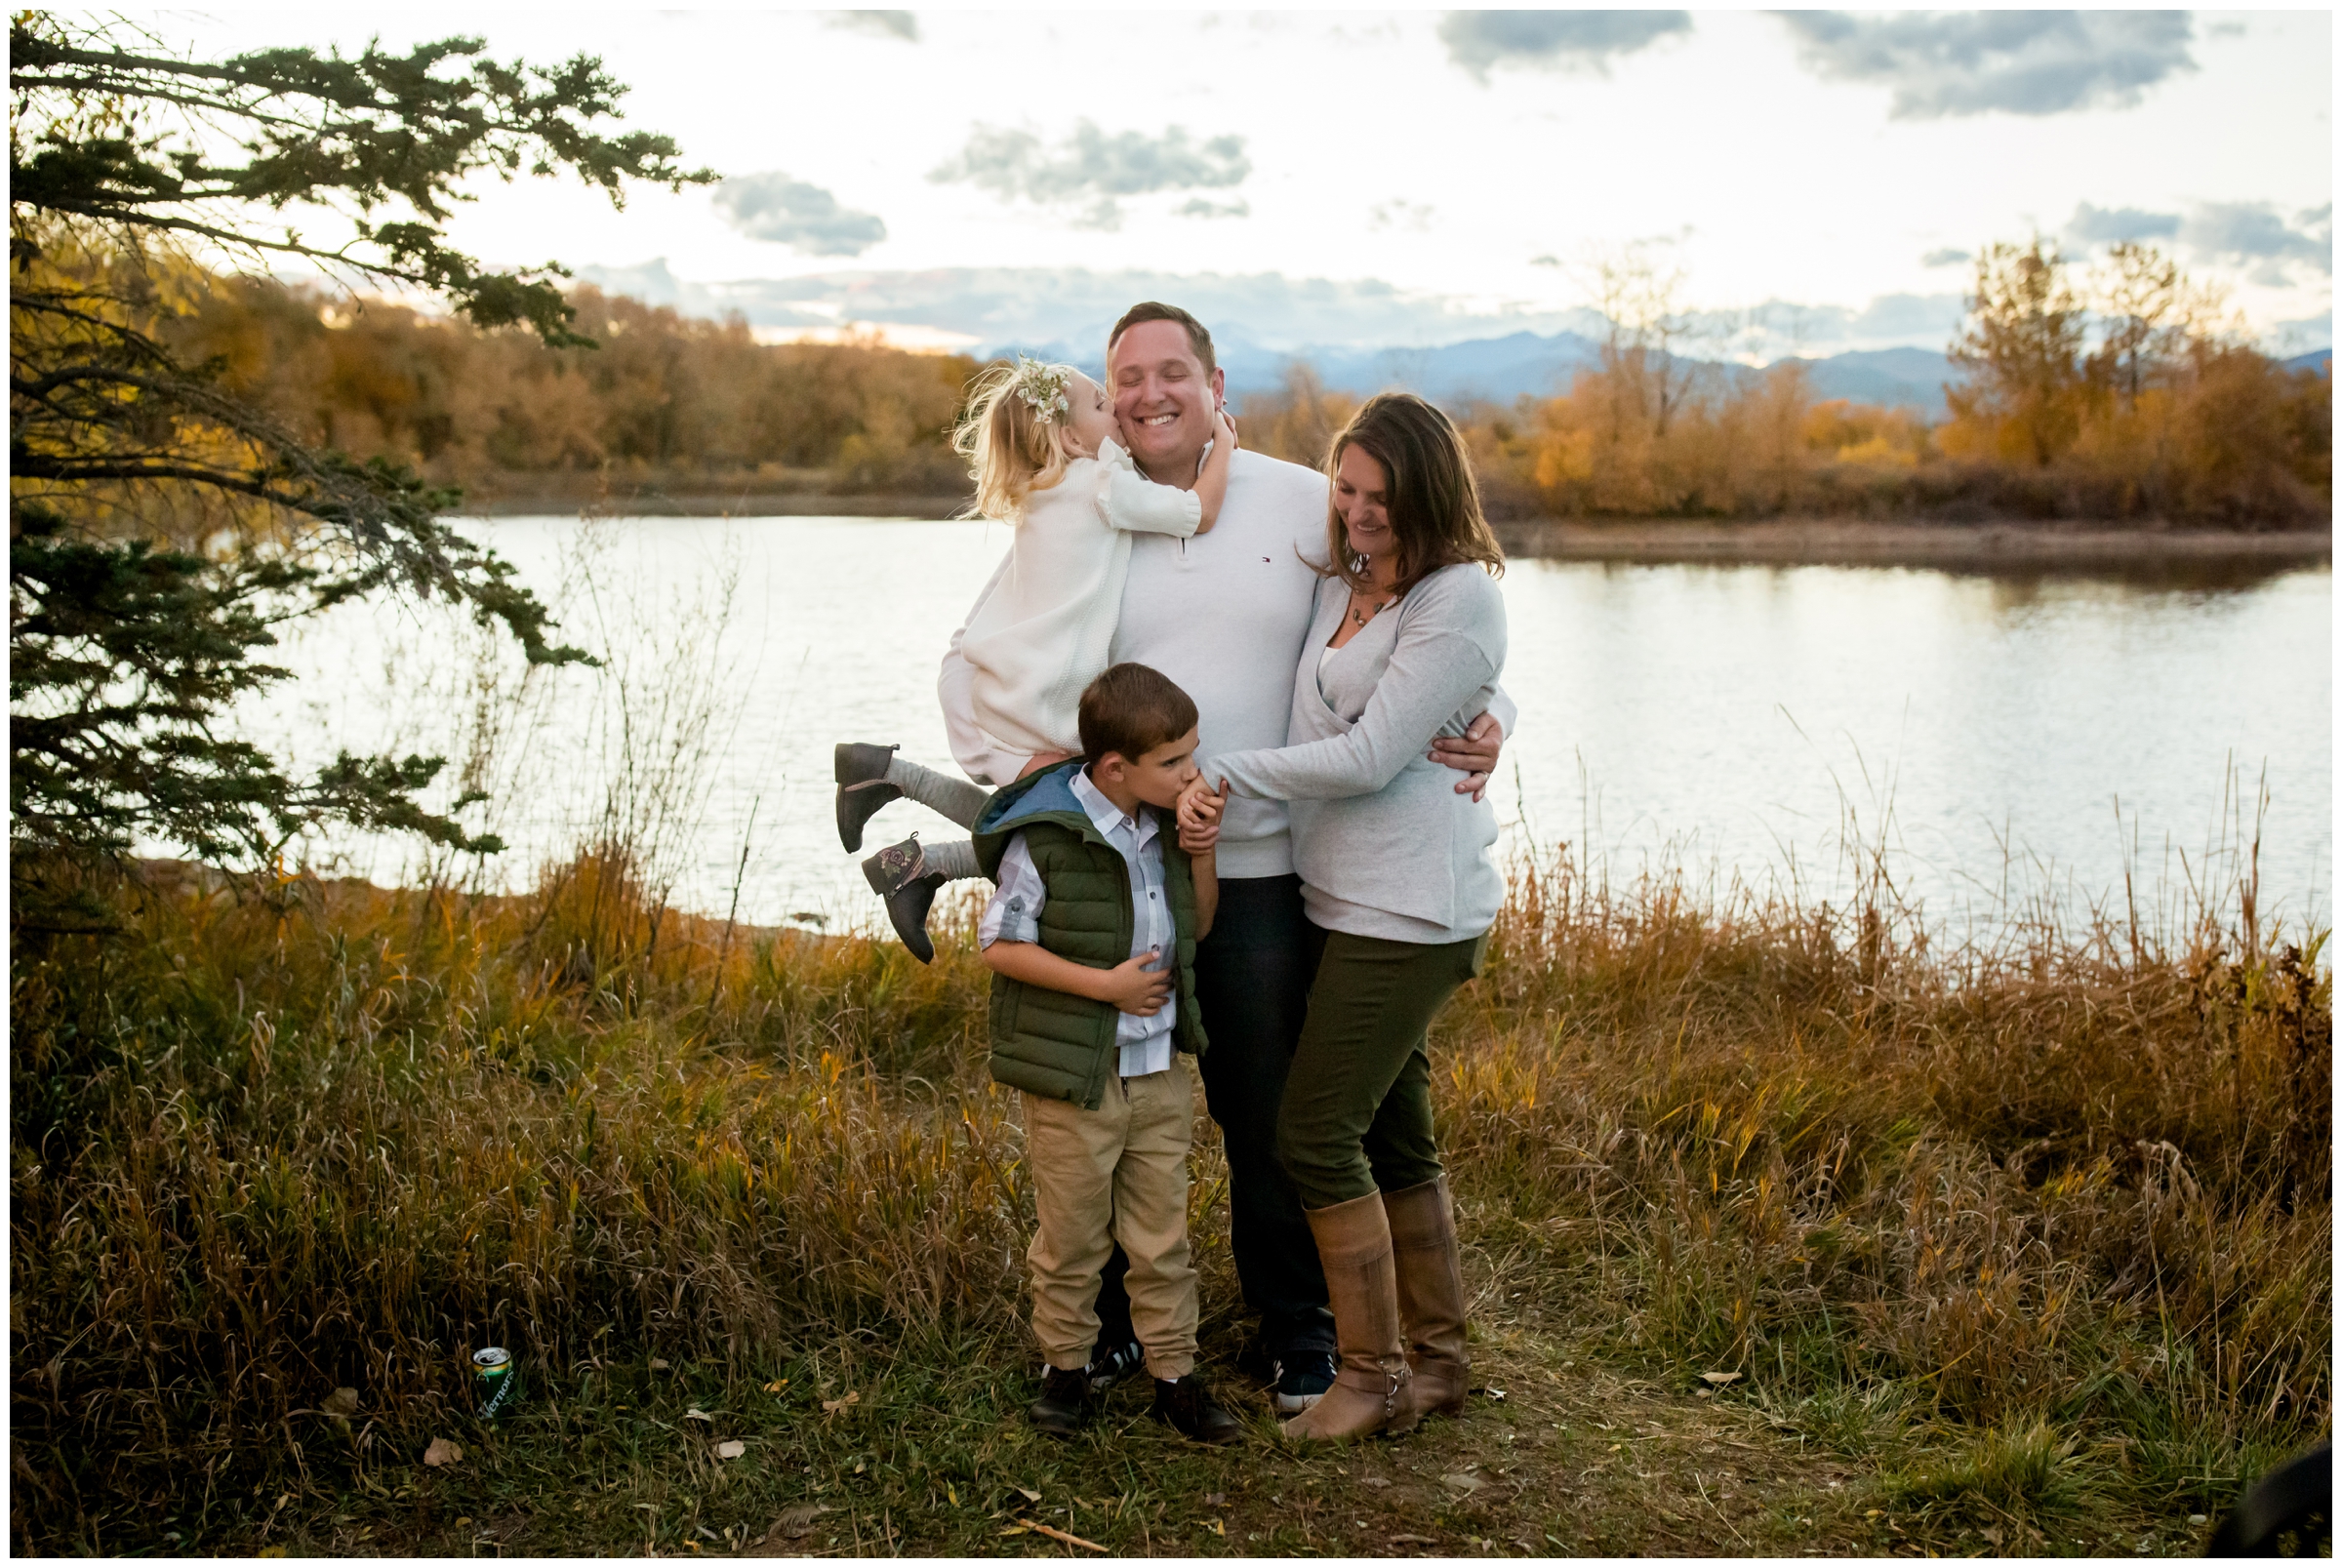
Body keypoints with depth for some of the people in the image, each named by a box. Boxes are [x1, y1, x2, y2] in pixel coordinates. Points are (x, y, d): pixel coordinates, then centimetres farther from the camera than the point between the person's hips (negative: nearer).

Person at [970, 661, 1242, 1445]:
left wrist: (1202, 857, -4)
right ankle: (1066, 1366, 28)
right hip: (1073, 1077, -5)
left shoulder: (1166, 827, 3)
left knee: (1162, 1238, 13)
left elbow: (1196, 930, 14)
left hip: (1159, 1071, 5)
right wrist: (1105, 984, -19)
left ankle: (1175, 1373, 24)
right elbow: (1001, 945, -14)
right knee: (1071, 1239, 10)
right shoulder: (1043, 839, -18)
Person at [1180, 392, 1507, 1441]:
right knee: (1391, 1137, 14)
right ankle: (1436, 1361, 26)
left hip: (1409, 910, -8)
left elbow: (1369, 756, -19)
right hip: (1348, 901, 8)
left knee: (1315, 1133, -6)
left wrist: (1228, 774, -12)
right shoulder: (1339, 586, 11)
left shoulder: (1459, 599, -14)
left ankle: (1375, 1376, 6)